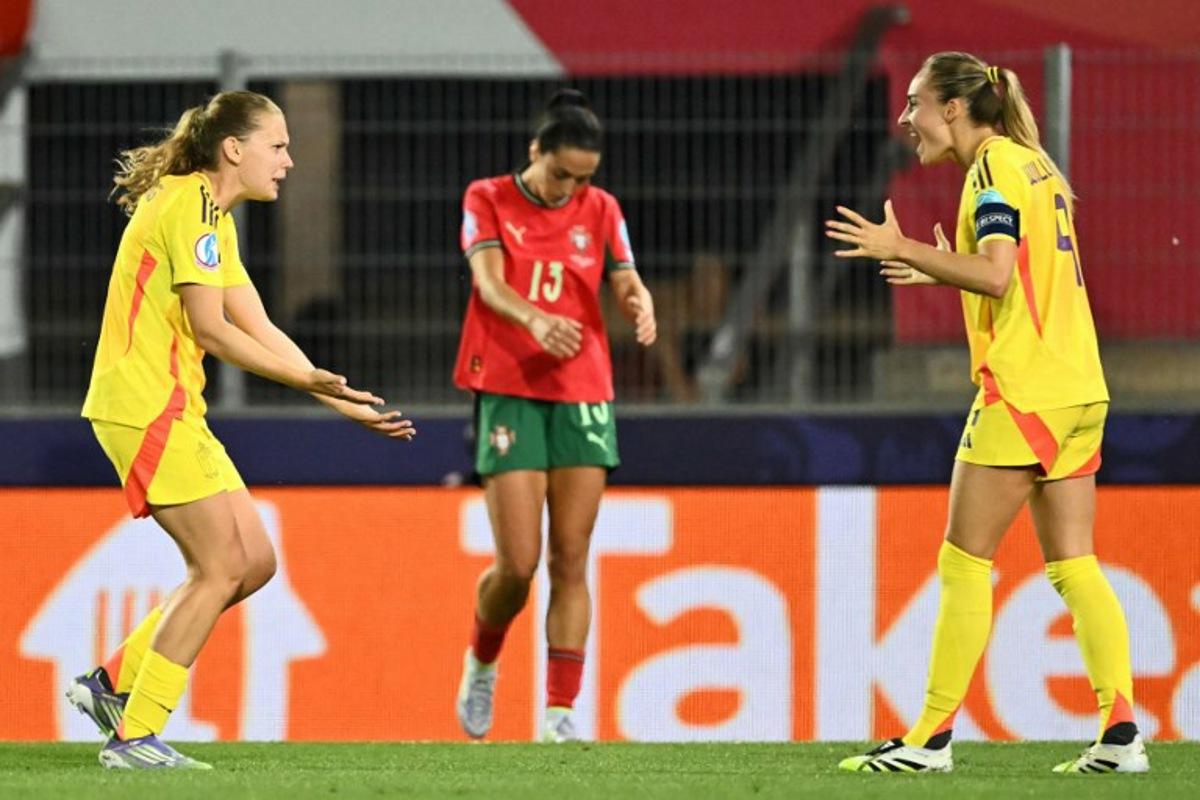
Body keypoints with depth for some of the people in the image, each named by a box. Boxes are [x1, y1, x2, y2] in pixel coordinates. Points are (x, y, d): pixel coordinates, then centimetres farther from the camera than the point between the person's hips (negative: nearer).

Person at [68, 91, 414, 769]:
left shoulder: (212, 214, 19)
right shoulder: (188, 205, -13)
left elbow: (258, 330, 17)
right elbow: (210, 330, -18)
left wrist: (344, 401, 12)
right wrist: (308, 379, -17)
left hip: (174, 409, 10)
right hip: (146, 403, -10)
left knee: (255, 562, 8)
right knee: (221, 568, -11)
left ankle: (113, 683, 13)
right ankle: (135, 735, -8)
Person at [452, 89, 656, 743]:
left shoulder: (601, 210, 9)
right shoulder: (488, 200, 0)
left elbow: (625, 281, -2)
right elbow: (489, 282, -15)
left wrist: (639, 305, -27)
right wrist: (534, 319, -36)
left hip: (583, 395, 3)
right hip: (508, 391, -3)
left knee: (570, 562, -3)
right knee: (518, 564, -7)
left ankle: (559, 712, -1)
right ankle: (481, 662, 22)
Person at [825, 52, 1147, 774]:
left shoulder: (995, 166, -9)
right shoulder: (1034, 163, 18)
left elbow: (996, 274, -22)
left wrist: (903, 249, -16)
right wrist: (939, 269, 24)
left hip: (1023, 390, -9)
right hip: (1079, 389, 9)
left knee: (965, 563, -3)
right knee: (1073, 566, 6)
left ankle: (934, 737, -2)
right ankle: (1122, 734, -2)